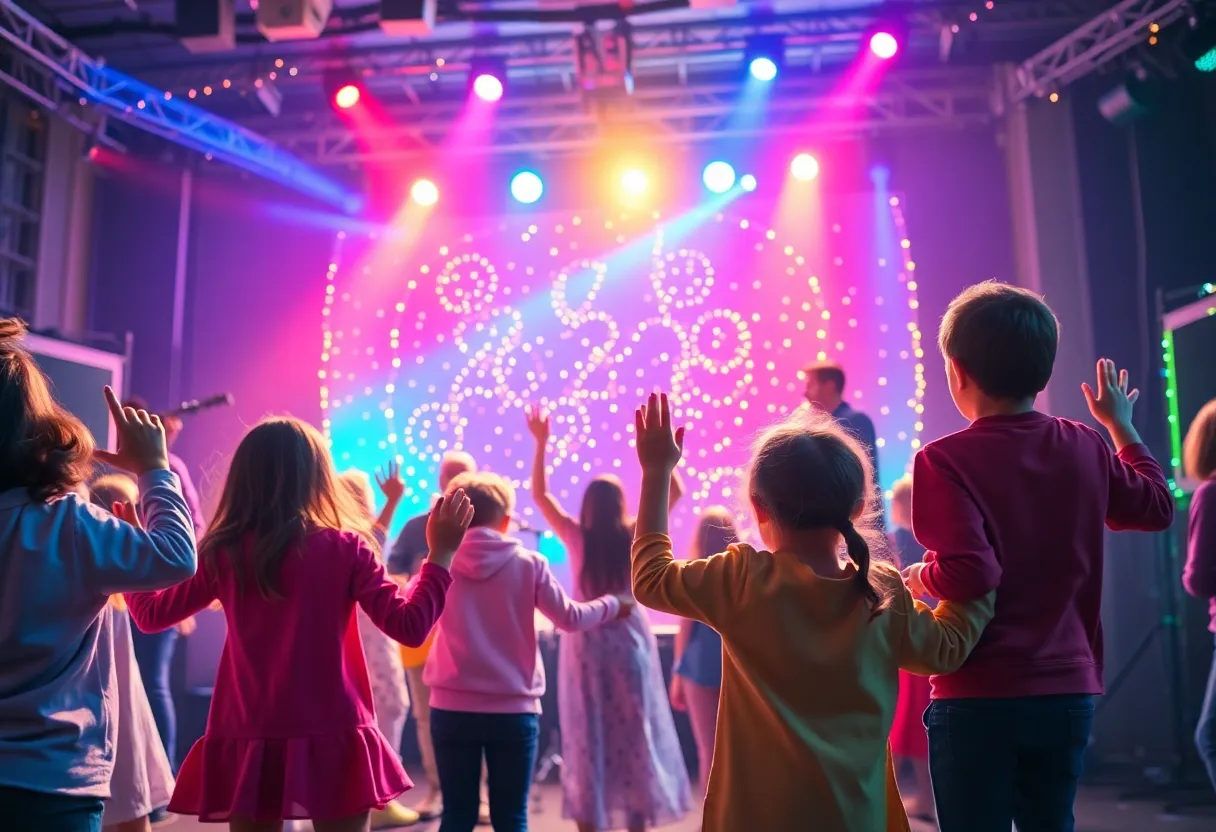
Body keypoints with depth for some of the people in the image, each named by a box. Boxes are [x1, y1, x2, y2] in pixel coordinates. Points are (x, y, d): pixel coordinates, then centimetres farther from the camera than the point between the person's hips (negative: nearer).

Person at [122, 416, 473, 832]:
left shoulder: (223, 553, 0)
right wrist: (441, 553, -1)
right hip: (332, 740, -2)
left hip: (249, 744, 2)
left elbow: (152, 614, 13)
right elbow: (409, 626, -10)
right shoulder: (344, 548, -7)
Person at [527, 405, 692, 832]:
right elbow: (674, 491, 1)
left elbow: (540, 494, 2)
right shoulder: (633, 537, -8)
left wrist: (541, 443, 1)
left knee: (586, 737, 7)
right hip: (629, 640, 0)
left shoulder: (576, 537, -8)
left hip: (585, 643, 0)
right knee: (634, 736, 10)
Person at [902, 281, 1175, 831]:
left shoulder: (944, 460, -16)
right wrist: (1121, 425, 29)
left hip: (978, 698, -5)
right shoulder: (1085, 449, 1)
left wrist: (919, 578, -4)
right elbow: (1157, 508, 18)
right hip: (1070, 692, 5)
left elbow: (969, 573, -24)